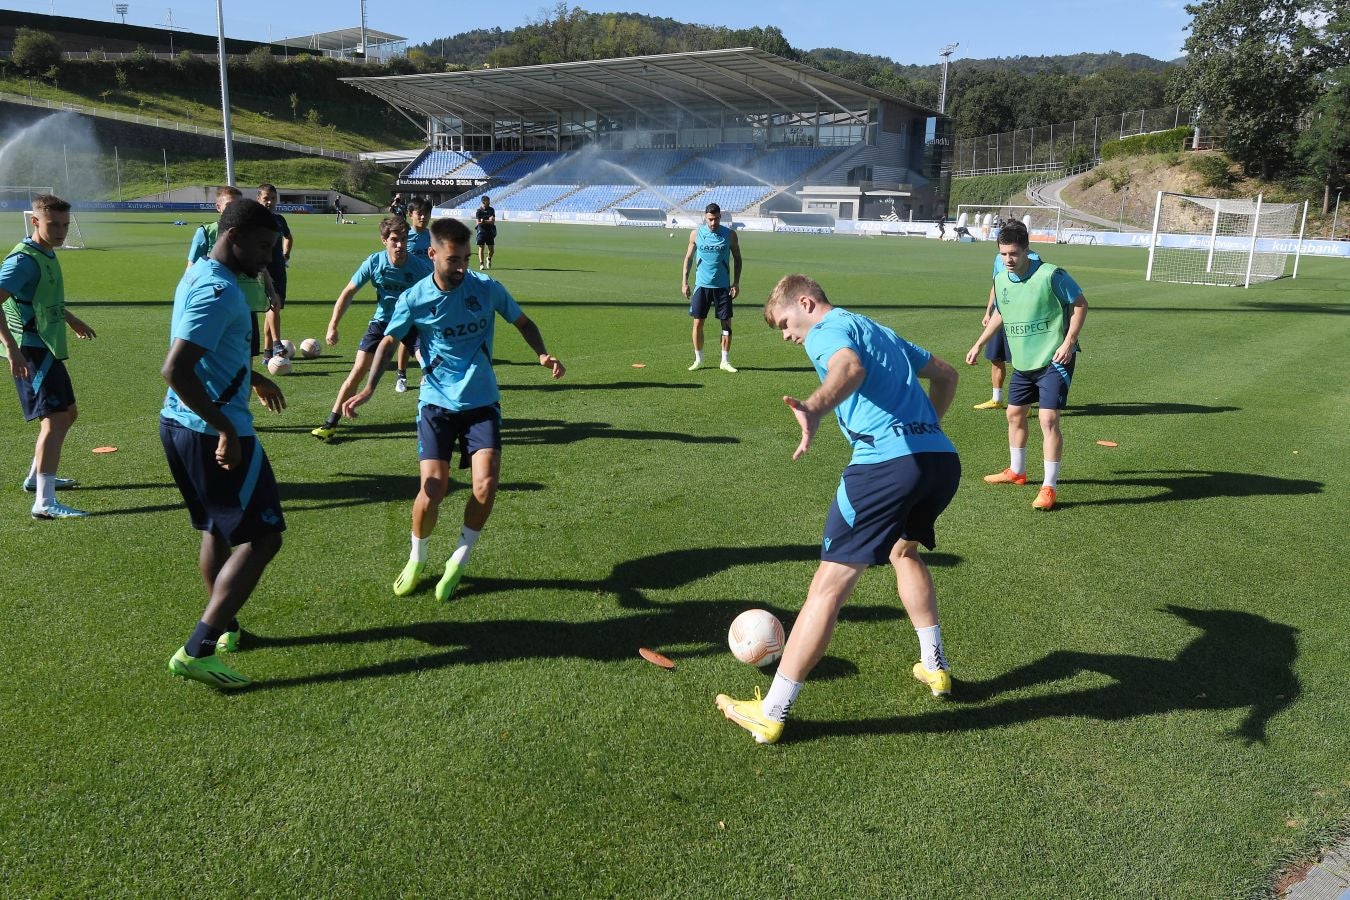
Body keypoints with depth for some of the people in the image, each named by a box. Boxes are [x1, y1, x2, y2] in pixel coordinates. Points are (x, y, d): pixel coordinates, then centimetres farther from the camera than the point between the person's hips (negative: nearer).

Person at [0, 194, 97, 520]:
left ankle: (37, 477, 36)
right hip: (30, 350, -10)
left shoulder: (47, 255, 11)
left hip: (47, 348, 10)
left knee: (68, 412, 20)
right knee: (54, 418, -16)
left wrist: (72, 320, 44)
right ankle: (45, 503, -20)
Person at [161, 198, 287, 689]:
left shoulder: (199, 275, 12)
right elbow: (176, 370, -30)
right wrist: (227, 430, -26)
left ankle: (224, 627, 38)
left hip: (180, 427, 10)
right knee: (262, 538, -3)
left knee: (217, 530, 24)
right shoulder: (217, 291, -21)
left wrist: (254, 378, 37)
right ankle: (197, 651, -4)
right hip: (213, 436, -10)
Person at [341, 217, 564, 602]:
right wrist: (369, 388, -6)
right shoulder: (414, 299, -6)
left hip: (482, 401, 1)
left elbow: (523, 322, 9)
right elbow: (389, 341, 8)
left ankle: (459, 561, 11)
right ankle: (417, 560, 18)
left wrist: (543, 355, -10)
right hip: (437, 401, -1)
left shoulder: (487, 287, -5)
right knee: (433, 487, -12)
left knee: (486, 485, -15)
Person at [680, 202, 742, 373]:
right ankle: (698, 359, 15)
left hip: (723, 286, 0)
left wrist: (736, 283, -2)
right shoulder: (696, 234, 1)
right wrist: (684, 282, 1)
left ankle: (725, 361, 9)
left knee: (726, 323, 0)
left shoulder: (730, 235, -1)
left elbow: (737, 259, 6)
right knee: (698, 323, 0)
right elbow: (688, 258, 8)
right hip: (701, 286, 0)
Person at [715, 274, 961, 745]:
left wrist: (815, 409, -43)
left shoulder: (827, 329, 2)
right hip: (943, 458, 9)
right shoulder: (882, 331, 29)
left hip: (887, 463, -8)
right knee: (904, 550, 35)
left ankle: (770, 714, 1)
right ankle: (935, 668, 40)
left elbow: (850, 367, -23)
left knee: (829, 586, -5)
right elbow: (945, 374, 38)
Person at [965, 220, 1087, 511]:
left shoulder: (1051, 275, -18)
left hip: (1054, 360, -7)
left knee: (1048, 420, -12)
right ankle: (1016, 471, 38)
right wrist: (978, 344, 18)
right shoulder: (1001, 280, 1)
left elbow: (1080, 305, -9)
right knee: (1014, 414, 17)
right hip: (1022, 362, 7)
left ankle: (1049, 487, -3)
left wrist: (1068, 342, -16)